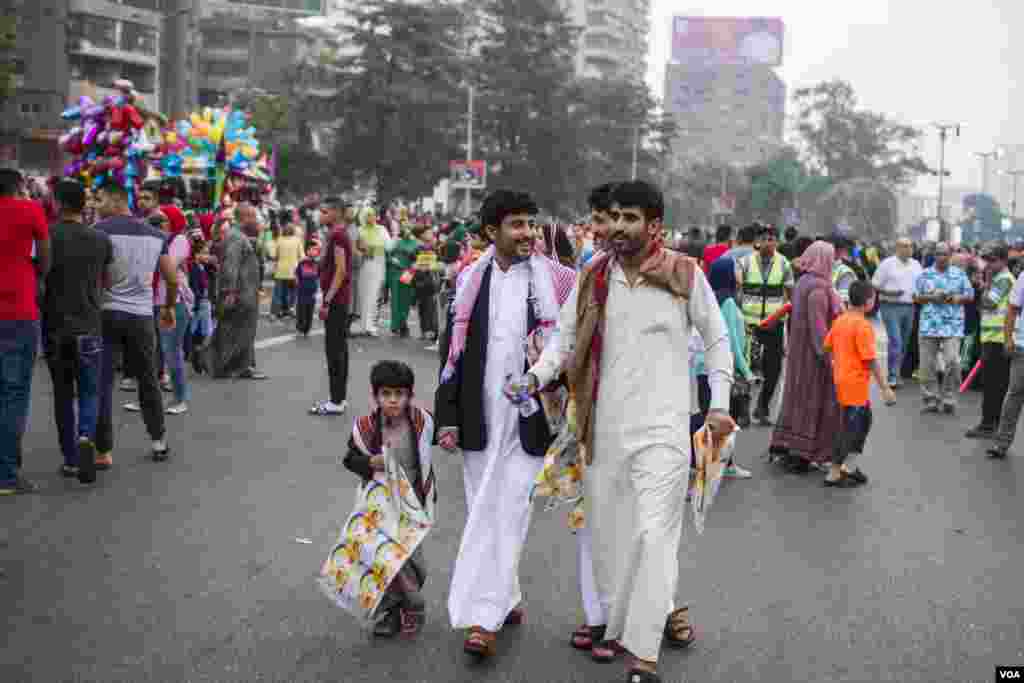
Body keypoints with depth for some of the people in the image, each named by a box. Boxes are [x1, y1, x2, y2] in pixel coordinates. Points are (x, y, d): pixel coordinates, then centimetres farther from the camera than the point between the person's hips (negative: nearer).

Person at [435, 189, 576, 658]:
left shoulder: (554, 279, -3)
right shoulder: (470, 281, 5)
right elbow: (452, 351, 7)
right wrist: (447, 417, 3)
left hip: (528, 417, -3)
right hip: (480, 417, 4)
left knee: (507, 512, -7)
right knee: (485, 511, 11)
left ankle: (485, 616, -6)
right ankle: (507, 600, 26)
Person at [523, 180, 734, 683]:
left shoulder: (685, 275, -3)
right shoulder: (593, 275, 5)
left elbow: (716, 340, 6)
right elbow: (566, 334, 7)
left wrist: (719, 405, 1)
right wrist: (537, 375, -10)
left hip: (662, 428, -4)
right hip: (604, 426, 4)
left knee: (654, 535, -11)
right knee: (607, 534, 12)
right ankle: (616, 624, 33)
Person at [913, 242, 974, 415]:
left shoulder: (960, 274, 7)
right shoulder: (925, 274, 8)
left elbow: (970, 295, 7)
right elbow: (916, 297, 5)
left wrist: (955, 299, -12)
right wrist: (932, 297, -12)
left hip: (952, 326, -1)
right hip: (929, 325, 1)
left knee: (952, 362, -12)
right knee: (927, 365, 3)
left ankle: (949, 401, 2)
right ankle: (931, 401, 15)